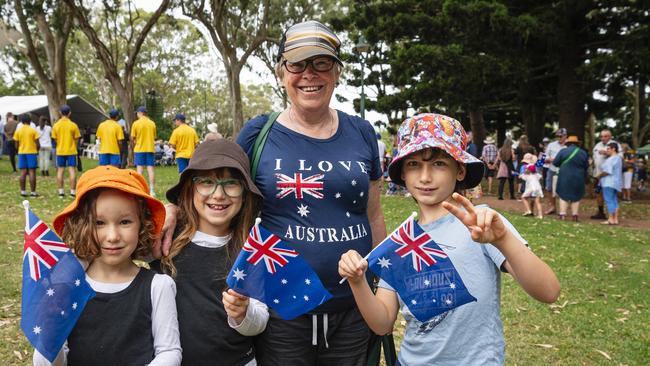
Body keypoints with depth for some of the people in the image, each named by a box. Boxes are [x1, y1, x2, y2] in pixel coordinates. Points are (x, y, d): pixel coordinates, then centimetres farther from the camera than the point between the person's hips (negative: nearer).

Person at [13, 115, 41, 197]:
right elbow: (37, 143, -6)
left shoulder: (18, 130, 3)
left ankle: (23, 191, 6)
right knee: (32, 172, -2)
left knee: (23, 172, 6)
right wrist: (37, 150, 11)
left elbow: (16, 144, 4)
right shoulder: (33, 130, -5)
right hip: (32, 152, -3)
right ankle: (33, 192, -3)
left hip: (21, 153, 3)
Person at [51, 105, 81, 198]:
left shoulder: (56, 125, -1)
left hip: (60, 151, 2)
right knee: (72, 170, 0)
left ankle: (61, 191, 11)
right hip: (71, 151, -2)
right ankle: (72, 191, -1)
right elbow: (76, 139, -2)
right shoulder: (73, 125, -8)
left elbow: (55, 139, 4)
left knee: (60, 170, 8)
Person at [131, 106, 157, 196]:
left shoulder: (136, 123, -6)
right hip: (150, 149, 2)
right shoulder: (152, 123, 4)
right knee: (150, 170, 2)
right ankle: (152, 191, 1)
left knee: (139, 170, 2)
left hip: (139, 149, -2)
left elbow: (132, 138, -3)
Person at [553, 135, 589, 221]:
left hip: (565, 177, -2)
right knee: (576, 196, 11)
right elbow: (586, 166, 8)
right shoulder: (583, 153, 2)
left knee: (563, 195, 6)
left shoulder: (563, 151, -6)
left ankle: (562, 214, 1)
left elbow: (555, 163, -3)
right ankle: (575, 215, 9)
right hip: (578, 178, 2)